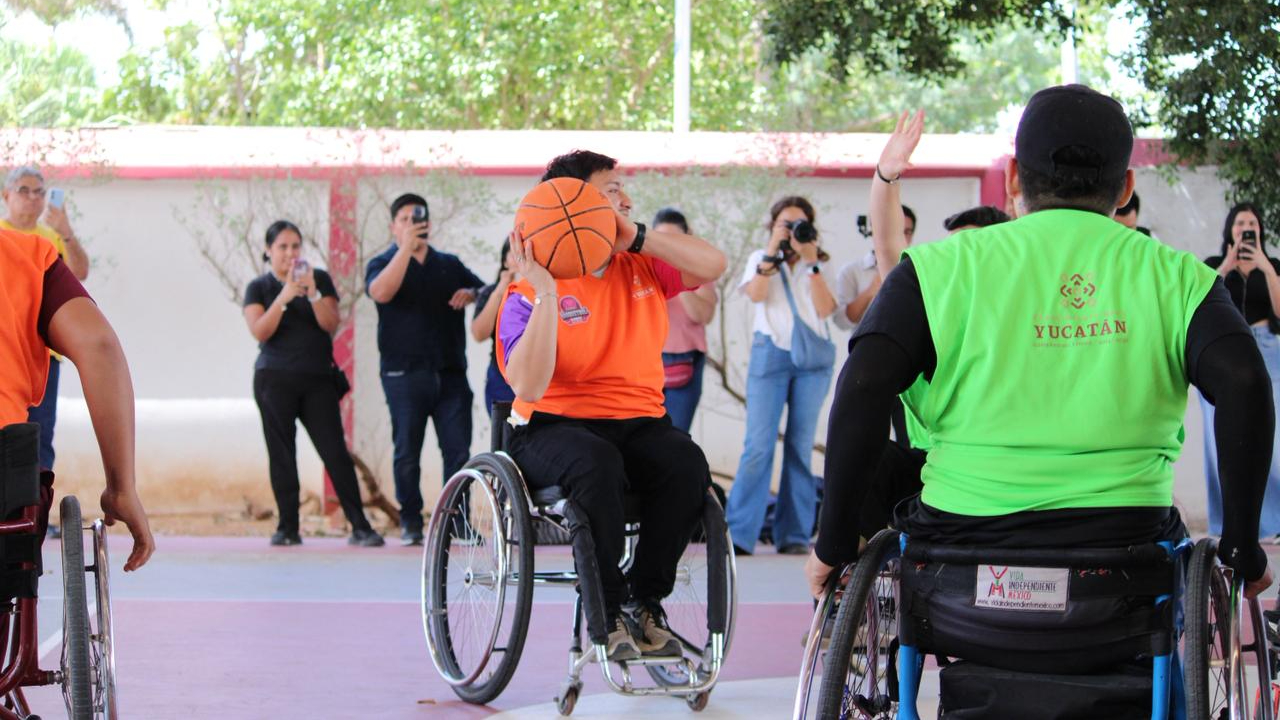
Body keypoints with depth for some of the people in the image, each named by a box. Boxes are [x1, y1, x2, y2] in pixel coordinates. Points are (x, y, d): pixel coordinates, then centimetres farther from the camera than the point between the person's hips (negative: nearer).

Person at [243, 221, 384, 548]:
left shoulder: (320, 278, 7)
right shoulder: (259, 287, 5)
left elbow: (331, 324, -2)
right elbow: (259, 331, -9)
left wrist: (312, 293, -17)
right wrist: (284, 296, -18)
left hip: (318, 379, 0)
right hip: (275, 381, 0)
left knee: (335, 451, -6)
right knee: (281, 455, 0)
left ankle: (360, 527, -7)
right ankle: (287, 528, 5)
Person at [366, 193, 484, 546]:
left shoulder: (450, 265, 19)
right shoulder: (384, 263, 8)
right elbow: (381, 292, -15)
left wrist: (471, 294, 0)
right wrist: (407, 247, -20)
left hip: (450, 371, 3)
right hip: (404, 373, -3)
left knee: (458, 450, -4)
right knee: (407, 453, -2)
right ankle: (410, 523, 6)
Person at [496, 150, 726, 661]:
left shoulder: (642, 269, 12)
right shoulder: (530, 290, -5)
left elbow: (713, 266, -4)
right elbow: (530, 387, -18)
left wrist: (636, 236, -11)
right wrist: (546, 296, -26)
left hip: (638, 423, 4)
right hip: (555, 428, -4)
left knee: (687, 462, -28)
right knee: (597, 464, -38)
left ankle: (645, 603, -14)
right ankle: (607, 613, -21)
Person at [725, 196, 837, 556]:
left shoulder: (818, 266, 13)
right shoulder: (760, 259, 13)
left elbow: (825, 309, -4)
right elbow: (756, 294, -8)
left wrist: (812, 263, -9)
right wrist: (774, 250, -9)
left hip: (812, 357, 1)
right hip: (771, 354, -1)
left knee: (802, 446, 1)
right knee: (759, 445, -10)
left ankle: (794, 535, 6)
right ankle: (738, 533, -10)